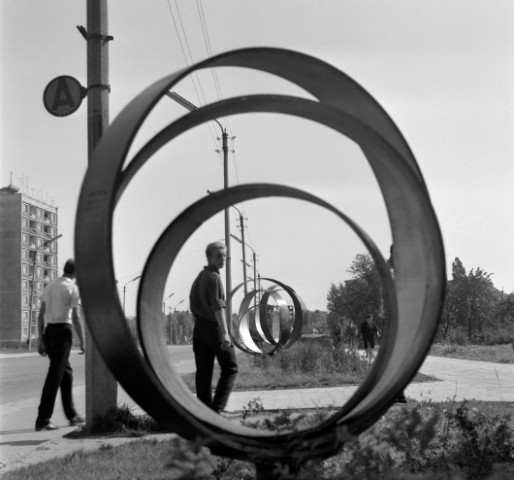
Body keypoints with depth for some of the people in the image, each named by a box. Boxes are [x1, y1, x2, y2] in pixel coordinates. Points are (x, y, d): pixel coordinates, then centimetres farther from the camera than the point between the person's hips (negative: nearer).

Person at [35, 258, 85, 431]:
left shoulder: (50, 286, 14)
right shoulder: (72, 288, -5)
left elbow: (41, 315, 11)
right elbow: (75, 317, -10)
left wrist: (41, 339, 14)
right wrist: (82, 341, -3)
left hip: (48, 331, 7)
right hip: (62, 330, -7)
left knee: (66, 371, 18)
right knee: (55, 375, -6)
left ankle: (72, 415, 24)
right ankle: (42, 419, -9)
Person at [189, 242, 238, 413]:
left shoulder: (199, 277, 16)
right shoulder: (214, 277, -11)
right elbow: (217, 306, -21)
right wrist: (225, 332, -27)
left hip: (199, 327, 8)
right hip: (214, 327, -8)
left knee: (203, 372, 7)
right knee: (230, 369, 0)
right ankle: (216, 408, -10)